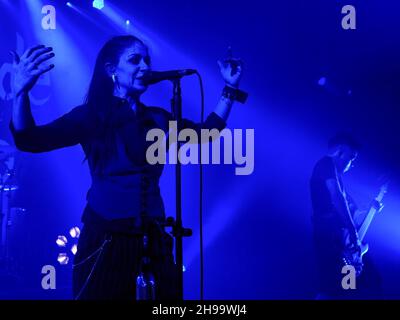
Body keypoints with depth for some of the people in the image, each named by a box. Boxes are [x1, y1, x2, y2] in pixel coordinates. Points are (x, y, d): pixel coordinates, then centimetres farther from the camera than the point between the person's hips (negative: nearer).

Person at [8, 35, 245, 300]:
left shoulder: (158, 119, 11)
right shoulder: (91, 116, -4)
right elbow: (31, 140, -15)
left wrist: (230, 90, 11)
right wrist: (21, 92, -32)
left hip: (152, 240, 5)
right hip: (105, 240, -5)